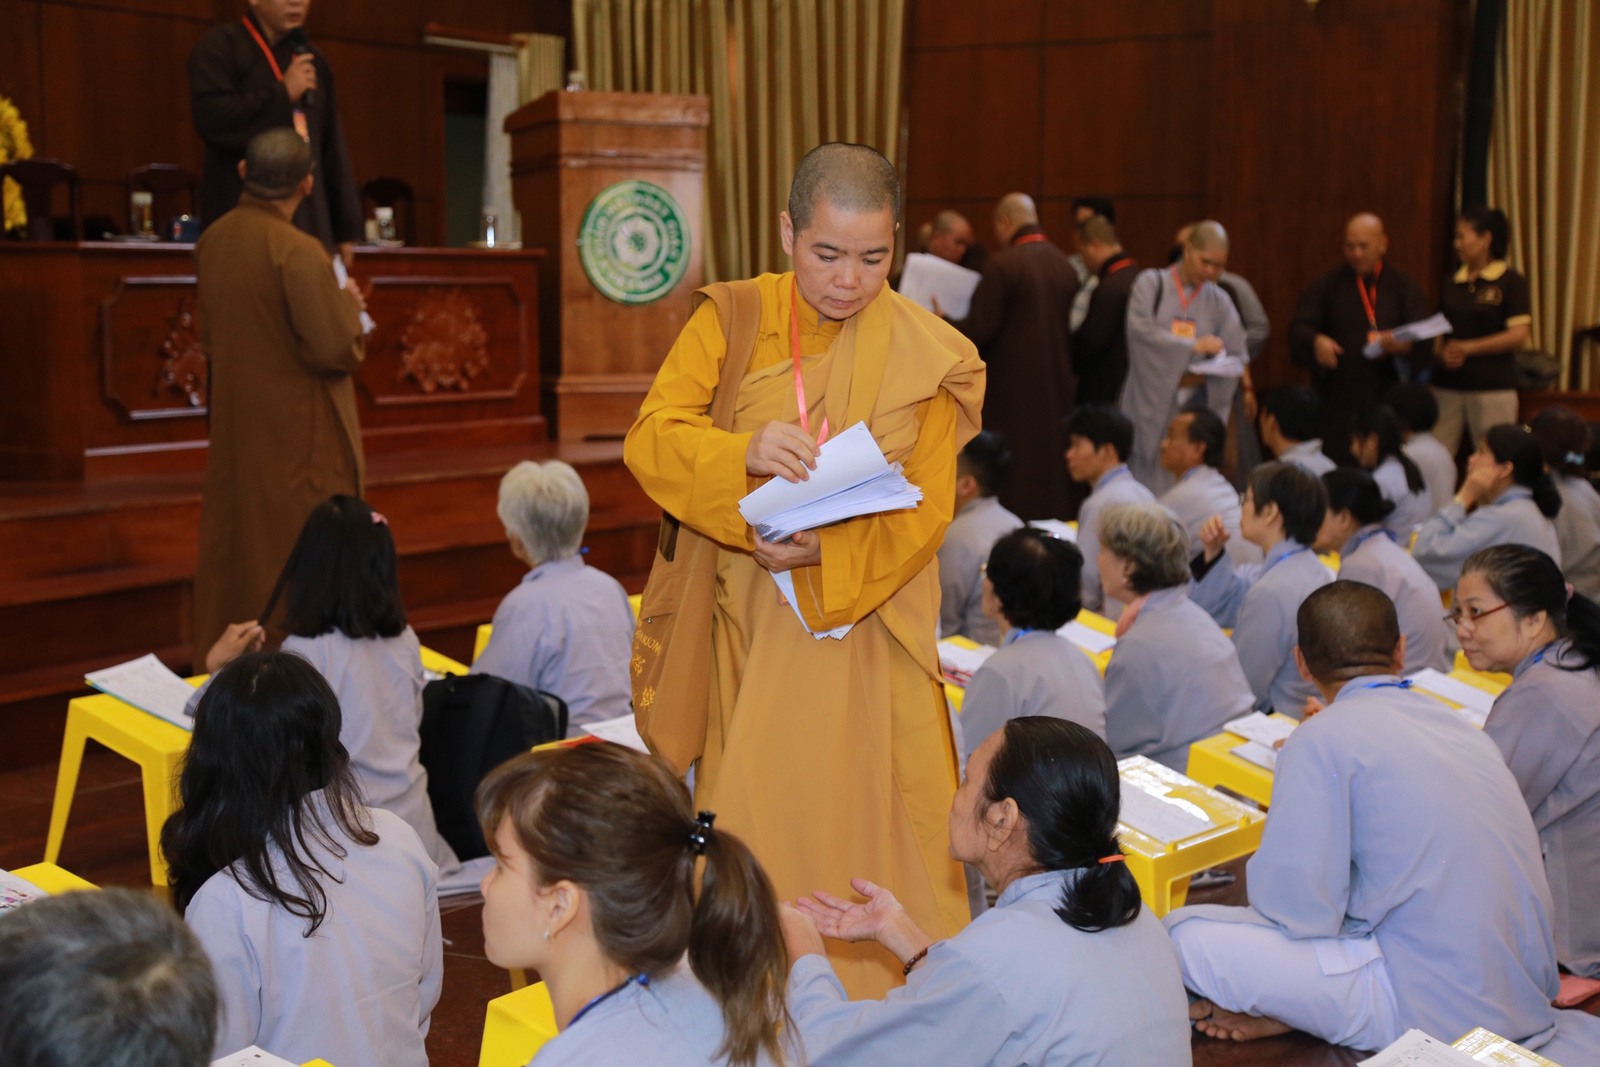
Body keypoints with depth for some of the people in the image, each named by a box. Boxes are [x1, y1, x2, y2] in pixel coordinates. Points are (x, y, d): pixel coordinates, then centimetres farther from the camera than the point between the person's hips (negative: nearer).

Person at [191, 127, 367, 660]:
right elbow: (335, 348, -21)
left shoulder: (213, 240, 1)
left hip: (233, 425, 7)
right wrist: (348, 305, -3)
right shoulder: (297, 251, -21)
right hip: (297, 432, -7)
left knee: (234, 542, 16)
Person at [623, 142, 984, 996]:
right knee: (755, 825, 4)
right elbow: (650, 435, -8)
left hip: (867, 618, 0)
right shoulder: (733, 318, 2)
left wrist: (826, 551, -23)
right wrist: (745, 452, -28)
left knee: (869, 825, 0)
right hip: (750, 628, 1)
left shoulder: (925, 353, 0)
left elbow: (926, 511, -5)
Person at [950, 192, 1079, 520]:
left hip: (1012, 387, -6)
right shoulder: (1063, 263, 4)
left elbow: (979, 329, -16)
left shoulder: (1003, 264, -15)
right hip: (1056, 385, 6)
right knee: (1049, 463, 14)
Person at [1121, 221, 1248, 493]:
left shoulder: (1219, 302, 8)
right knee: (1146, 490, -2)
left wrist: (1198, 377, -13)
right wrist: (1193, 346, -19)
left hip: (1194, 410, 2)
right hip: (1150, 407, -2)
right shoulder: (1151, 284, 1)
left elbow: (1236, 359, 4)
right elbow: (1140, 329, -14)